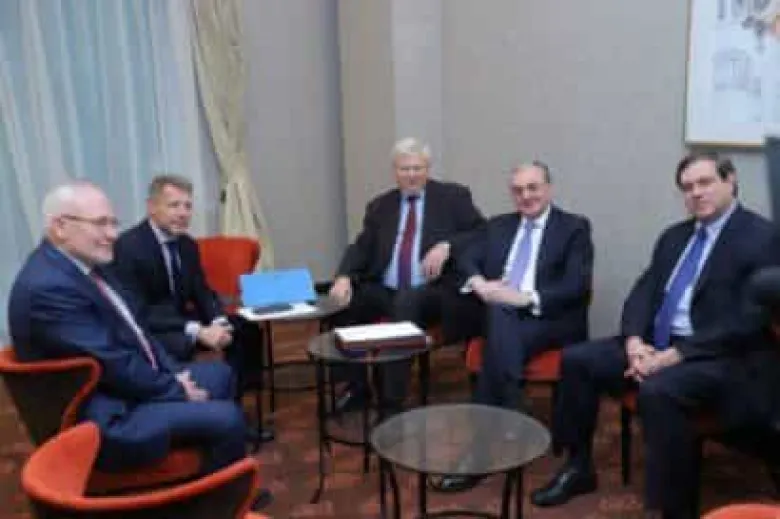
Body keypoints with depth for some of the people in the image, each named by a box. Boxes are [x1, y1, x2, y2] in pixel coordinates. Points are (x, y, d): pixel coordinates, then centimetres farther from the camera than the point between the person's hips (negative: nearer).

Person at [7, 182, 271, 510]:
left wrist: (174, 373, 1)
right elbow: (114, 365, -25)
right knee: (226, 418, -19)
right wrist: (179, 391, -12)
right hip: (107, 415, -11)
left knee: (220, 374, 20)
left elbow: (134, 328, 13)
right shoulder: (47, 287, -26)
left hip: (131, 381, 11)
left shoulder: (85, 264, 5)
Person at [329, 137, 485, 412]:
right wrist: (344, 277, -11)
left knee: (406, 300, -35)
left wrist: (447, 246, -18)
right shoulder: (380, 206, 15)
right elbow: (361, 247, 9)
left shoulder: (453, 196, 5)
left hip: (435, 291, -4)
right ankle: (356, 384, 1)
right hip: (385, 290, 5)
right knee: (342, 303, -18)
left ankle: (392, 403, -27)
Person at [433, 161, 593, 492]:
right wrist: (479, 283, -11)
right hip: (497, 313, 3)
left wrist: (526, 298, -18)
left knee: (501, 328, -32)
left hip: (547, 319, -3)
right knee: (500, 318, -32)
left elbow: (578, 286, -6)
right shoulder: (497, 226, 23)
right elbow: (467, 259, 12)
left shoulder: (574, 227, 7)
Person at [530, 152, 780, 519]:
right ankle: (579, 467, 10)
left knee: (657, 391, -35)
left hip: (717, 357, -7)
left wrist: (676, 355, -21)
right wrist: (634, 341, -9)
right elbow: (642, 293, 12)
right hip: (654, 343, 8)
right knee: (576, 359, -5)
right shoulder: (674, 236, 15)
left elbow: (748, 322, -17)